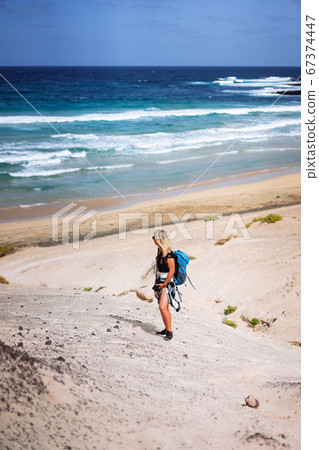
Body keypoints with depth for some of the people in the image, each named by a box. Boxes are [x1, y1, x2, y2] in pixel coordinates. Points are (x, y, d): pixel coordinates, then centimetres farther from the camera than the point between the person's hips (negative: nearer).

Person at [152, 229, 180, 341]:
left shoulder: (169, 253, -19)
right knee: (163, 308, 14)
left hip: (167, 282, -9)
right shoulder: (159, 251, 8)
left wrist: (164, 284, -15)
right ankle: (166, 329, 25)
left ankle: (169, 332, -8)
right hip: (160, 281, 9)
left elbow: (172, 271, -19)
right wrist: (157, 282, 17)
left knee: (163, 307, -17)